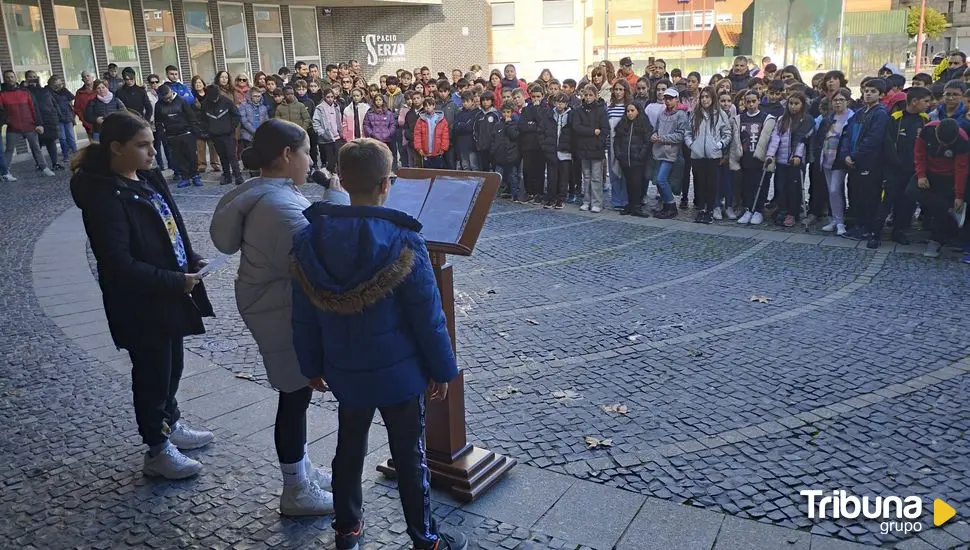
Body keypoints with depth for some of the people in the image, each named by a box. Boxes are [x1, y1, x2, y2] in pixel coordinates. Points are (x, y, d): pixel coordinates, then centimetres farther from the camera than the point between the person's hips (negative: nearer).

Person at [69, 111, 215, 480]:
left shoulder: (149, 178, 4)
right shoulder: (104, 196, -21)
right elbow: (119, 264, -24)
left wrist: (190, 260, -1)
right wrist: (176, 281, -23)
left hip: (169, 295, 8)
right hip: (140, 304, -8)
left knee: (172, 365, 22)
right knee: (152, 373, 7)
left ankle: (169, 426, 43)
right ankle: (157, 451, 25)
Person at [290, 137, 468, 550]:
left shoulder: (310, 238, -7)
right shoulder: (402, 241, -21)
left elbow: (304, 314, 0)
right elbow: (427, 315, -16)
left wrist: (312, 365, 13)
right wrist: (442, 369, -4)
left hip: (344, 371, 4)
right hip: (399, 371, -4)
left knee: (348, 449, 22)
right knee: (409, 456, 11)